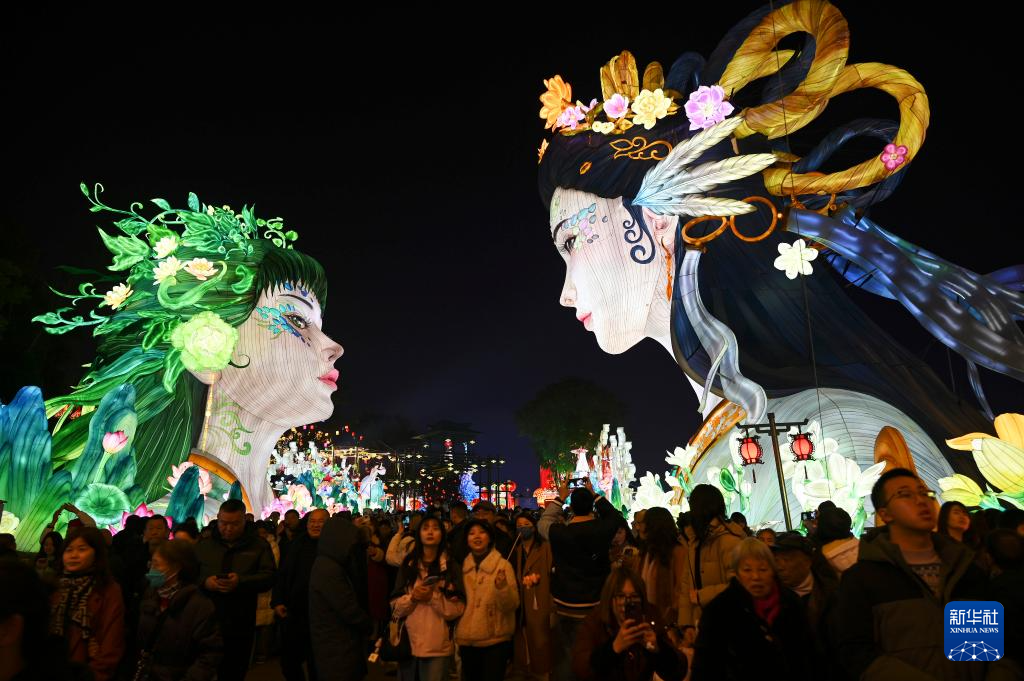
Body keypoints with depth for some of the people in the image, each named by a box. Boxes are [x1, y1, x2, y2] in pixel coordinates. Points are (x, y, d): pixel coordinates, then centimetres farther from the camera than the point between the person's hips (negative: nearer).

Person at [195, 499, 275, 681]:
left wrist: (241, 581, -20)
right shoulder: (203, 545, 7)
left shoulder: (258, 545, 1)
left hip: (241, 623, -1)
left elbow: (269, 577, -5)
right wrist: (204, 582, -16)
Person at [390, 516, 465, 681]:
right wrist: (412, 598, -15)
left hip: (437, 646, -2)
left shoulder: (451, 566, -2)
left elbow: (457, 610, -6)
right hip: (407, 643, 2)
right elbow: (396, 608, 4)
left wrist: (433, 597, -20)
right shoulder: (408, 565, 4)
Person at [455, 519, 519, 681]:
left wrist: (502, 587, -31)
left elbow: (512, 605, -13)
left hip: (495, 641, -4)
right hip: (467, 641, 4)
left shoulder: (503, 565, -8)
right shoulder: (463, 567, 4)